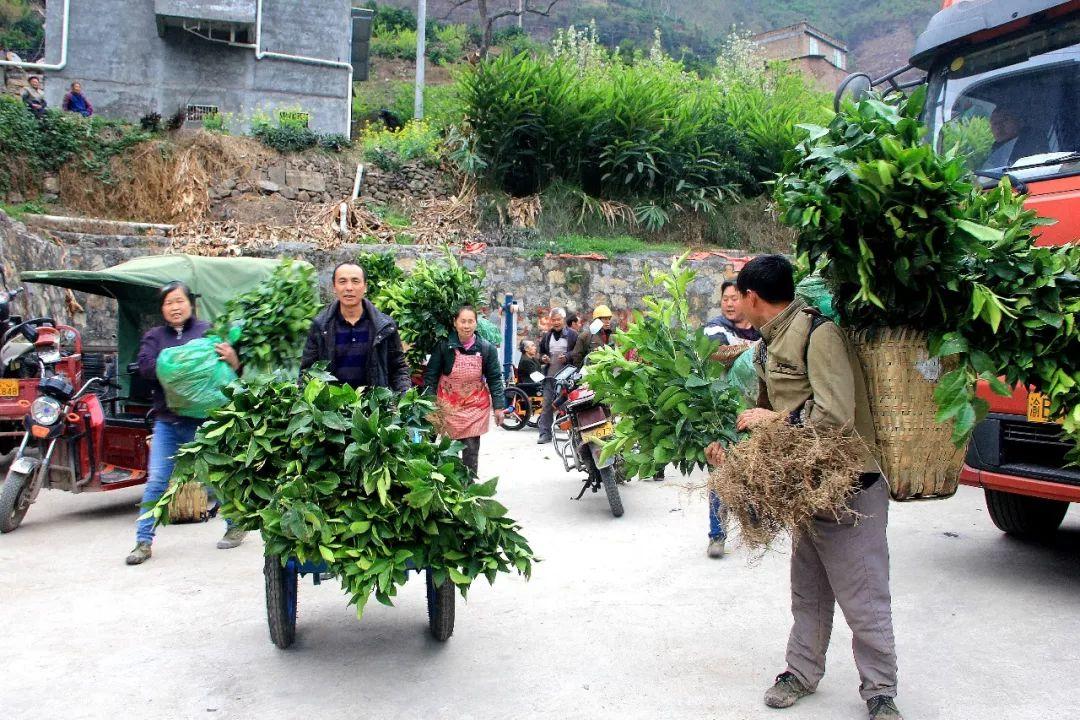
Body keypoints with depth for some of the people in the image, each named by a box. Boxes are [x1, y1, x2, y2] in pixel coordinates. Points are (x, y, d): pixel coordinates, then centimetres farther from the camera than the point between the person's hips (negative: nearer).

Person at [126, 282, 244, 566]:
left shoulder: (208, 331, 0)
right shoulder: (154, 336, 10)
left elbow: (229, 366, -8)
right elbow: (146, 367, -8)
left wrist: (233, 360, -31)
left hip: (203, 422, -2)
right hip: (167, 422, 3)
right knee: (156, 481, 0)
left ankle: (236, 525, 27)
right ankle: (143, 541, 9)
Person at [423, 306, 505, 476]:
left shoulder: (487, 348, -4)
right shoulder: (444, 346, -7)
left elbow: (494, 379, 1)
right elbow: (431, 375, -2)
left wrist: (498, 406, -2)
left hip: (475, 406, 1)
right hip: (448, 405, 0)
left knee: (471, 450, -1)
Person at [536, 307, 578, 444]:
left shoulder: (572, 335, 2)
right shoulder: (547, 336, 16)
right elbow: (541, 352, 25)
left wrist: (567, 357, -17)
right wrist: (543, 358, 2)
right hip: (550, 376, 4)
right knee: (547, 405, 1)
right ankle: (545, 433, 3)